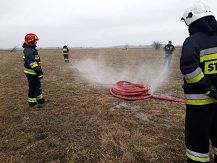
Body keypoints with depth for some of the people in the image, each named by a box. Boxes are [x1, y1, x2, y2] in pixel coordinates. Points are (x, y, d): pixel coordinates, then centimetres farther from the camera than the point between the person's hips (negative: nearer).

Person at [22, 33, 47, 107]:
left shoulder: (32, 49, 14)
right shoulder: (28, 50, -20)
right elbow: (32, 62, -28)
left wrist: (39, 70, 24)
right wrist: (38, 71, -29)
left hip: (34, 72, 11)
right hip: (31, 73, -11)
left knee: (38, 86, 19)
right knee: (33, 87, -1)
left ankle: (40, 99, 32)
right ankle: (32, 102, 10)